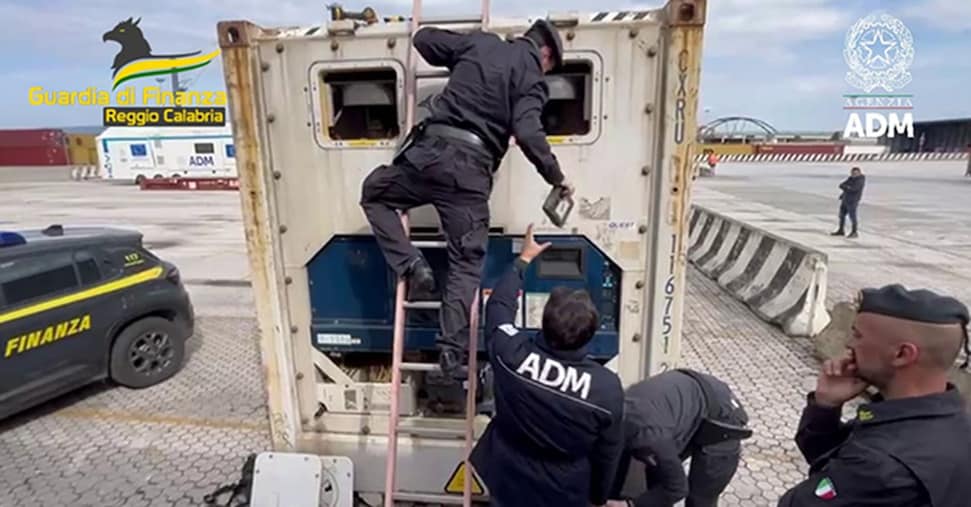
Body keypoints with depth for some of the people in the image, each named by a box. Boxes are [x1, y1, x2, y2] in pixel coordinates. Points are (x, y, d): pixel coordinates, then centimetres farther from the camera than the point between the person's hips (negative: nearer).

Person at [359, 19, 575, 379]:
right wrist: (556, 177, 3)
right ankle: (452, 350, 4)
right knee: (466, 262, 8)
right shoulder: (532, 78, 7)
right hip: (470, 169, -2)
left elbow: (423, 39, 24)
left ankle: (411, 266, 11)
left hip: (431, 150, 2)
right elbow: (527, 134, -8)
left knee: (373, 193, 28)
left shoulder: (480, 42, 18)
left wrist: (455, 63, 41)